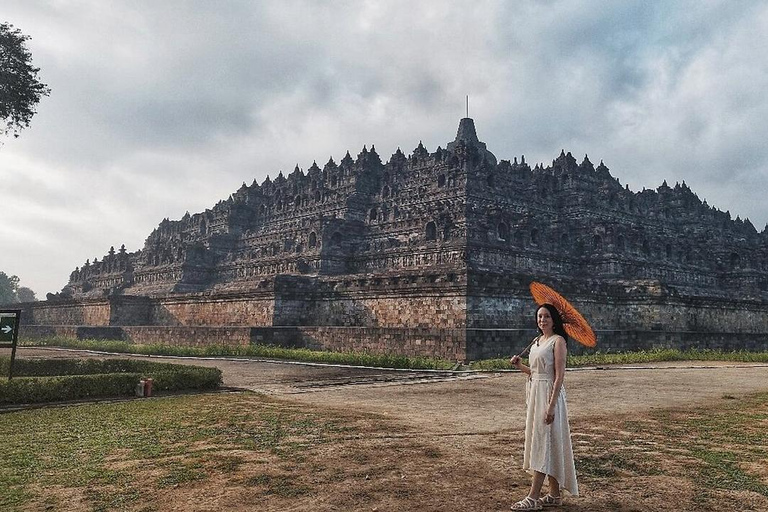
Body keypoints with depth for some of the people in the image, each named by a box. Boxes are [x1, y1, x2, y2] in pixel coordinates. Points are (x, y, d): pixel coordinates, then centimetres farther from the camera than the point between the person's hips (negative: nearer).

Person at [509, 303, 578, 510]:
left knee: (544, 441, -7)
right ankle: (555, 494, 21)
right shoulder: (537, 340, 14)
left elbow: (559, 375, -16)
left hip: (549, 393, -9)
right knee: (543, 443, 12)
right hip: (535, 392, 9)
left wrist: (551, 405, -22)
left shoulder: (558, 341, -10)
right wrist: (520, 366, 1)